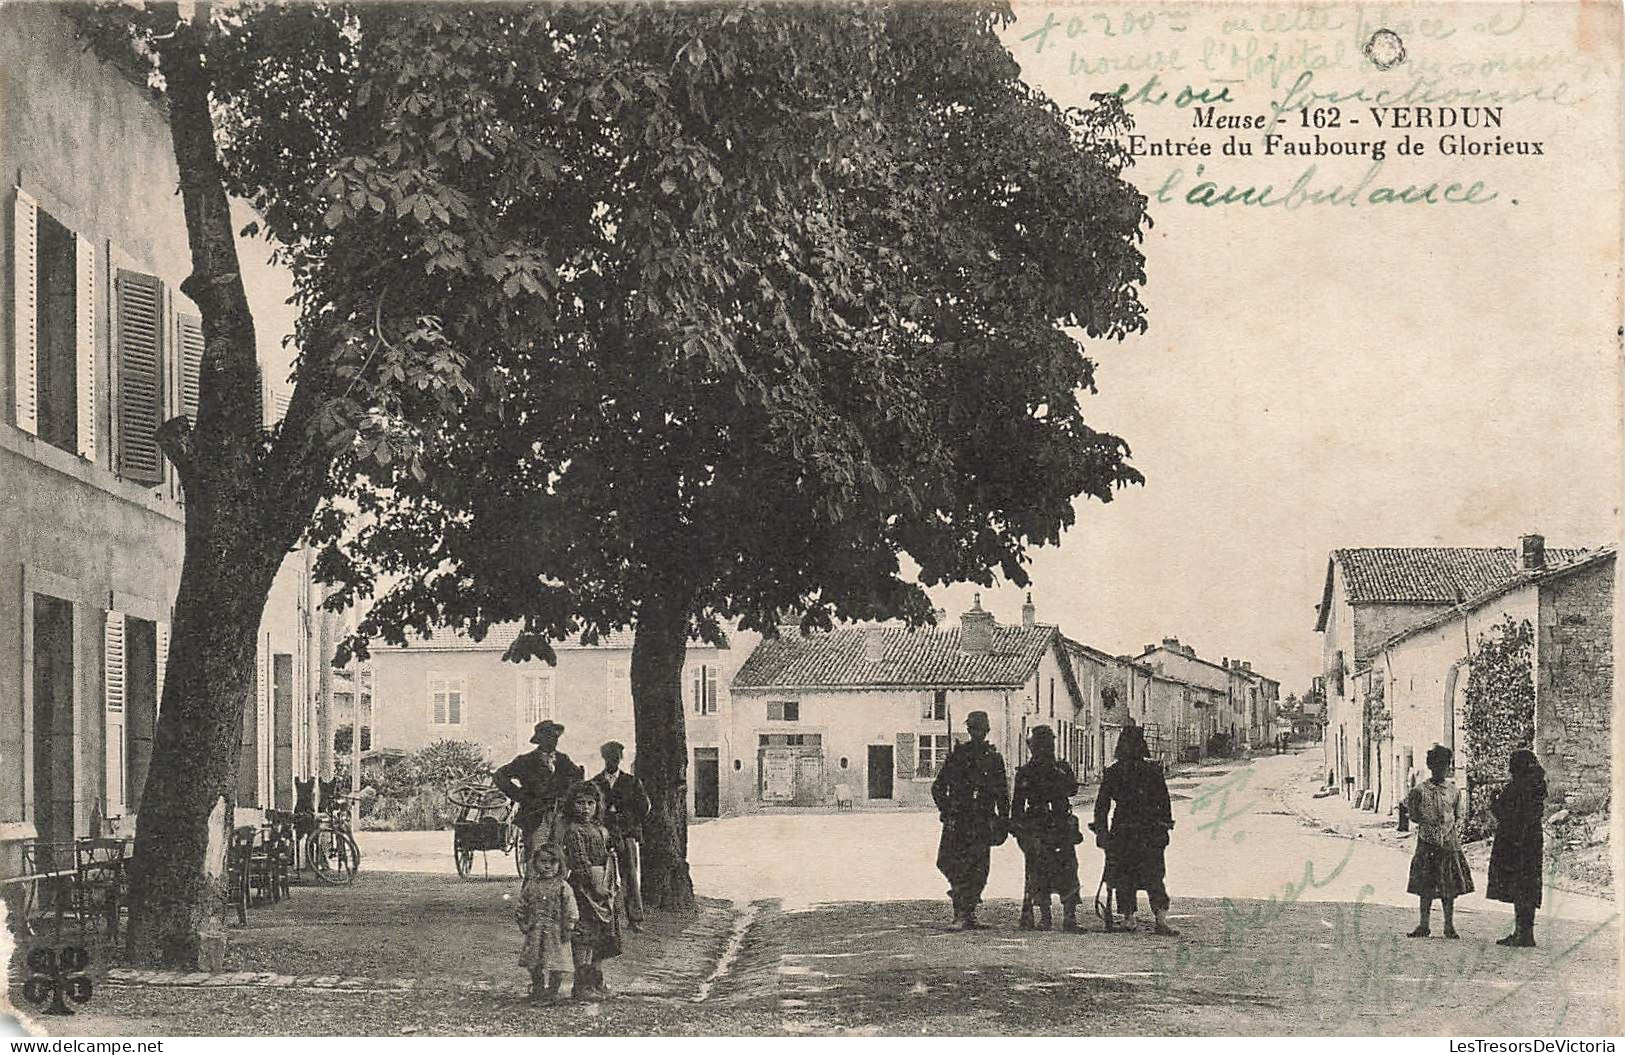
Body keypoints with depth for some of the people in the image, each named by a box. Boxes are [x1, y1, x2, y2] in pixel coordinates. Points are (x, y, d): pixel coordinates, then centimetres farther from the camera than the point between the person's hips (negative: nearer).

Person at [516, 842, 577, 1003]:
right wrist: (523, 923, 6)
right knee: (534, 964, 9)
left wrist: (568, 927, -9)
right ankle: (537, 989, 25)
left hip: (556, 931, -3)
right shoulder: (531, 885, 4)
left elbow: (570, 910, -5)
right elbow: (522, 906, 12)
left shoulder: (563, 887, -5)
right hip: (535, 931, 3)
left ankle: (552, 992, 10)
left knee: (556, 965, -1)